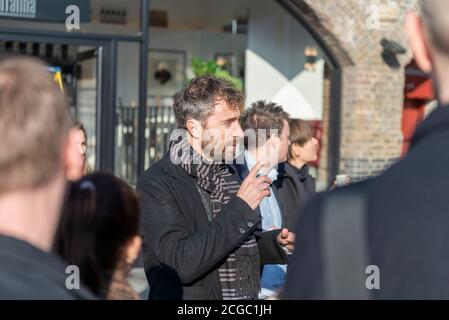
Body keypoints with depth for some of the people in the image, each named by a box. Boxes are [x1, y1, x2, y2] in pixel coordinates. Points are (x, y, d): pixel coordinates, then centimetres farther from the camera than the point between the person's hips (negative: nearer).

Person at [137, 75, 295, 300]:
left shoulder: (228, 172, 4)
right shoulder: (155, 184, -17)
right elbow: (182, 264, -28)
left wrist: (277, 242, -4)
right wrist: (240, 207, -26)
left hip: (247, 294, 6)